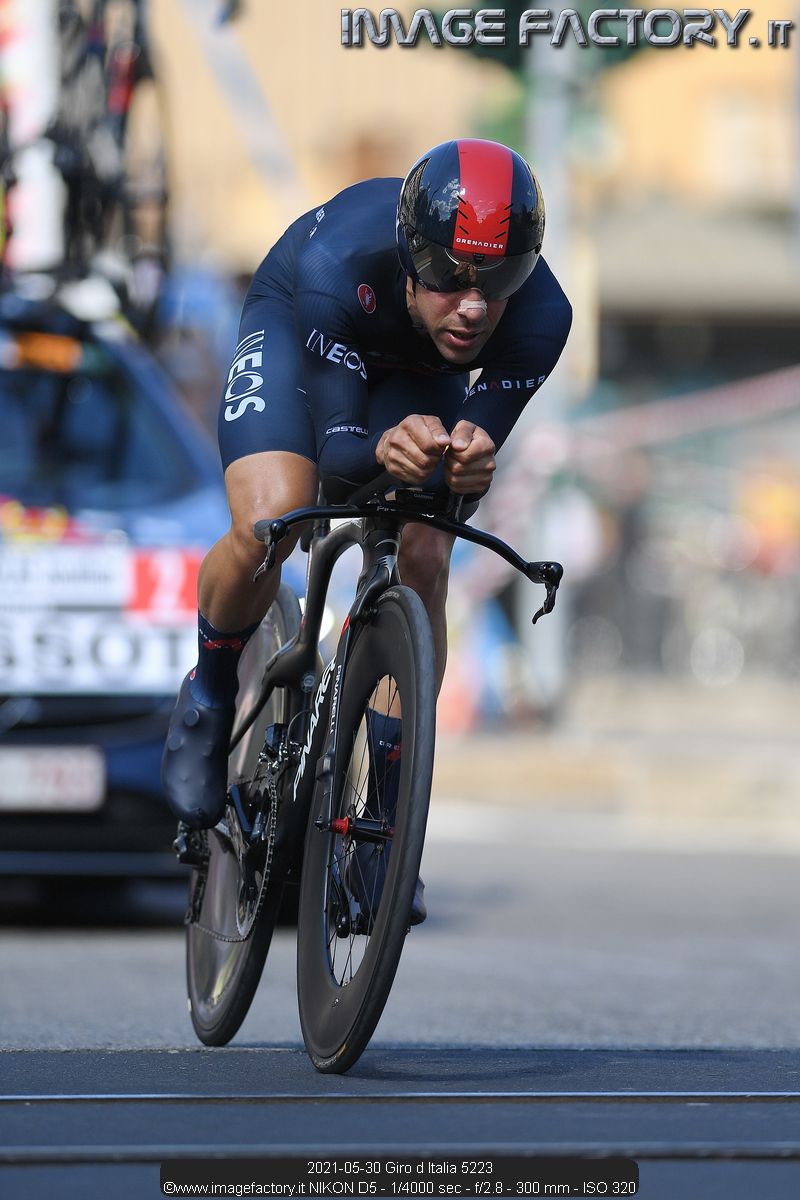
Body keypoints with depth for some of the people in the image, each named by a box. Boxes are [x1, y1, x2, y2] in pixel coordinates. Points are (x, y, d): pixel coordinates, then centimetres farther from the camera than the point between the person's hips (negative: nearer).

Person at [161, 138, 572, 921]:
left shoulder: (539, 319, -37)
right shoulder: (340, 266, -44)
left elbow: (471, 463, -28)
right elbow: (338, 456, -37)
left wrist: (468, 461, -53)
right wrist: (385, 451, -61)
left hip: (419, 372, 2)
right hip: (293, 323, -2)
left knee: (423, 563, -15)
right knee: (268, 527, -26)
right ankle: (210, 694, 7)